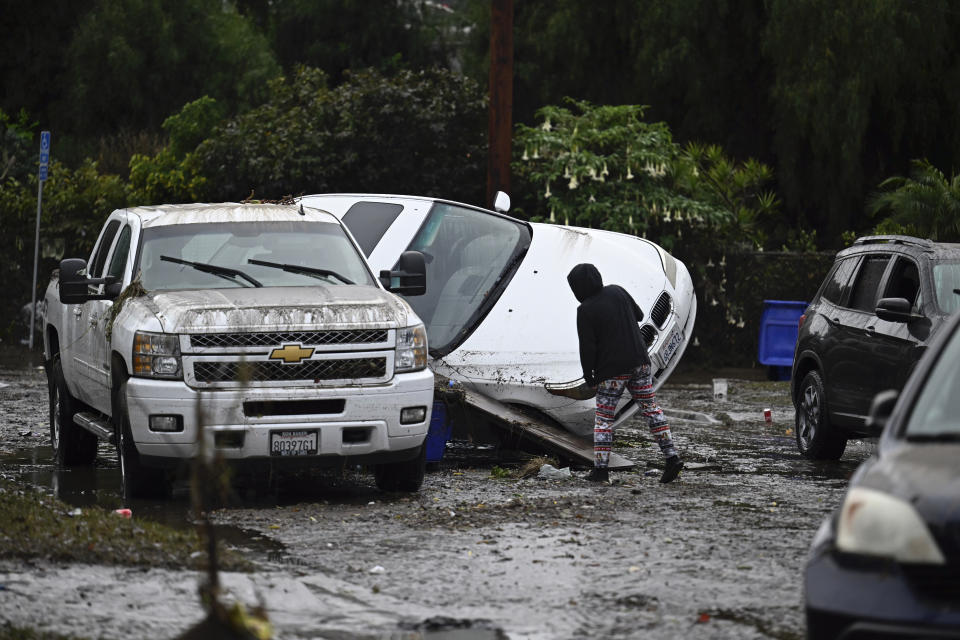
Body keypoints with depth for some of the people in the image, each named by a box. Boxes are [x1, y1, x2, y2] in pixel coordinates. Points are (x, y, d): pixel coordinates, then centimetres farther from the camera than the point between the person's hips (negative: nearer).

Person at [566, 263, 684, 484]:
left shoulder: (585, 310, -14)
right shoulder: (617, 291, 2)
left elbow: (587, 347, -14)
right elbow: (638, 315, 16)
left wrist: (588, 375, -2)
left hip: (612, 370, -5)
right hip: (639, 361, 5)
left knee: (604, 417, 4)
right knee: (650, 409, 10)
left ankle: (600, 469, 2)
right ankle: (671, 458, 3)